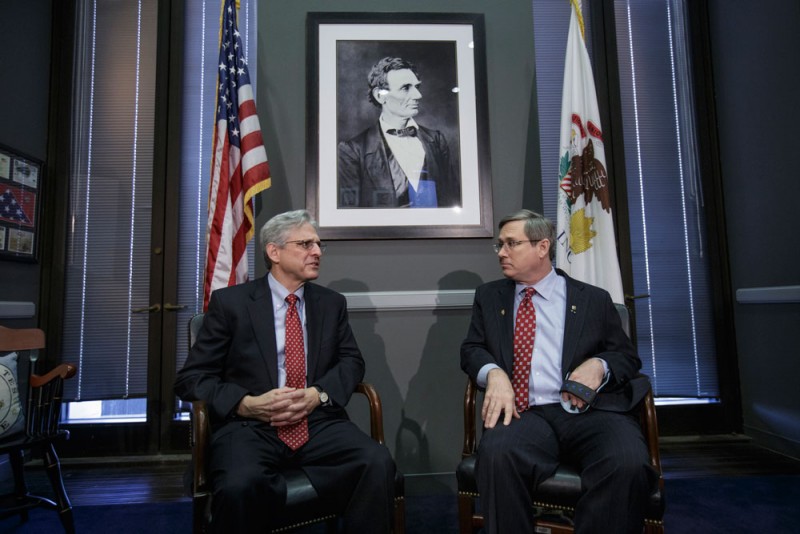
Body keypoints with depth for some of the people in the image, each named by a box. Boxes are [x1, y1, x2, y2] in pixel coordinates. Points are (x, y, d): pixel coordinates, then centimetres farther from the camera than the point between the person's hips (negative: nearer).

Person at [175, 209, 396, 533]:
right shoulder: (230, 302, 3)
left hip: (319, 423, 3)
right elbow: (190, 379, 1)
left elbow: (351, 361, 10)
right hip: (250, 426, -2)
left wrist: (318, 394, -11)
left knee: (378, 464, -24)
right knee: (239, 486, -34)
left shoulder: (332, 303, 13)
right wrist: (248, 404, -16)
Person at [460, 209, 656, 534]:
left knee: (629, 464, -32)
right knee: (497, 454, -34)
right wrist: (494, 373, -10)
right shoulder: (489, 296, 18)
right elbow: (471, 348, 14)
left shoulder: (594, 299, 13)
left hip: (592, 410, 0)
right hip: (526, 413, 0)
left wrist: (599, 365, -9)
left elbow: (628, 356, 16)